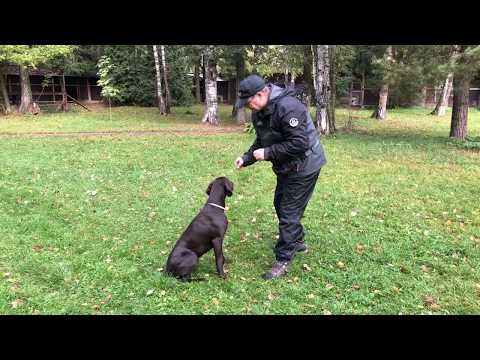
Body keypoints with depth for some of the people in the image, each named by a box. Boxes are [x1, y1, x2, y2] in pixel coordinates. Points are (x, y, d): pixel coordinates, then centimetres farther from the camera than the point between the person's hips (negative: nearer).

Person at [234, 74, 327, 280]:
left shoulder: (287, 107, -29)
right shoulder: (258, 112, 2)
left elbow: (300, 143, -32)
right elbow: (261, 141, 12)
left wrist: (268, 153, -28)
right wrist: (247, 158, -4)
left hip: (304, 166, -10)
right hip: (286, 167, 10)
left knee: (289, 212, -6)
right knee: (280, 204, 21)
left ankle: (283, 262, 5)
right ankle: (297, 241, 43)